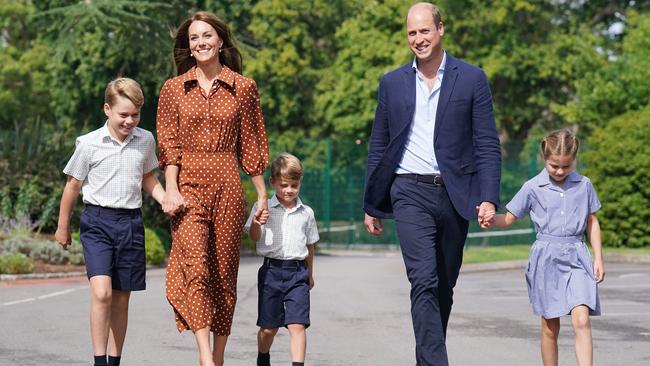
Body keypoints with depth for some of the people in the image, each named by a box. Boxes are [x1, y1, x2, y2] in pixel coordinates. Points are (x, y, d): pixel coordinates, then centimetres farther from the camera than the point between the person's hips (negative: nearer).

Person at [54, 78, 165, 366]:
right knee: (101, 292, -19)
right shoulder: (90, 144, -5)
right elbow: (73, 185, 6)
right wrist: (63, 227, 13)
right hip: (97, 221, -4)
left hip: (130, 223, 4)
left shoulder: (145, 141, 5)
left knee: (121, 298, 8)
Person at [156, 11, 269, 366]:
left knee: (224, 270, 4)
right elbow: (169, 144, 3)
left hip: (227, 185, 1)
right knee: (195, 265, -17)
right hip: (188, 184, -1)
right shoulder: (174, 88, 8)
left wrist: (262, 194, 8)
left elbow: (252, 145, 9)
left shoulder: (243, 88, 6)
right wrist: (171, 190, -9)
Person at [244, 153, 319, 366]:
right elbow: (254, 237, -6)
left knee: (297, 324, -11)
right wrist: (256, 224, -28)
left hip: (298, 272, 1)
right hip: (272, 270, -1)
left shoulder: (306, 213, 7)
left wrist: (310, 274, 22)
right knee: (269, 326, 10)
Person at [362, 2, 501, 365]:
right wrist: (371, 205, 11)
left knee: (444, 287, 9)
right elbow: (378, 147, 13)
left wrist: (489, 197, -10)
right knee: (424, 282, -15)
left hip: (455, 195, 1)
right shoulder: (392, 83, 9)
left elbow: (488, 144, 1)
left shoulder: (471, 78, 4)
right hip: (411, 192, -1)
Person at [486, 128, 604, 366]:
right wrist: (490, 219, -18)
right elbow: (509, 219, 3)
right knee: (550, 328, 7)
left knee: (581, 320, -16)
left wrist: (598, 258, 10)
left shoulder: (584, 186, 4)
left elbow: (592, 222, 14)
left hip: (576, 257, 0)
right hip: (546, 259, 0)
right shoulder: (533, 188, 0)